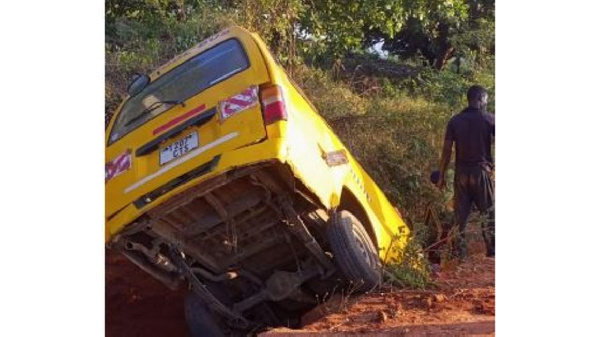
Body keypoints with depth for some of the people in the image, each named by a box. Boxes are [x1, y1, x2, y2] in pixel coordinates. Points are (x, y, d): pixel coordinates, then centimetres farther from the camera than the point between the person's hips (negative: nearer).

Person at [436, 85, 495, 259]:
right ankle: (492, 250, 17)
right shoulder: (489, 119, -6)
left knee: (460, 213, 9)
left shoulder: (455, 121, 2)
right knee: (489, 212, 12)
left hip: (461, 173, 3)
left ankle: (460, 253, 12)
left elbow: (447, 150, 0)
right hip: (481, 172, -3)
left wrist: (441, 175, 5)